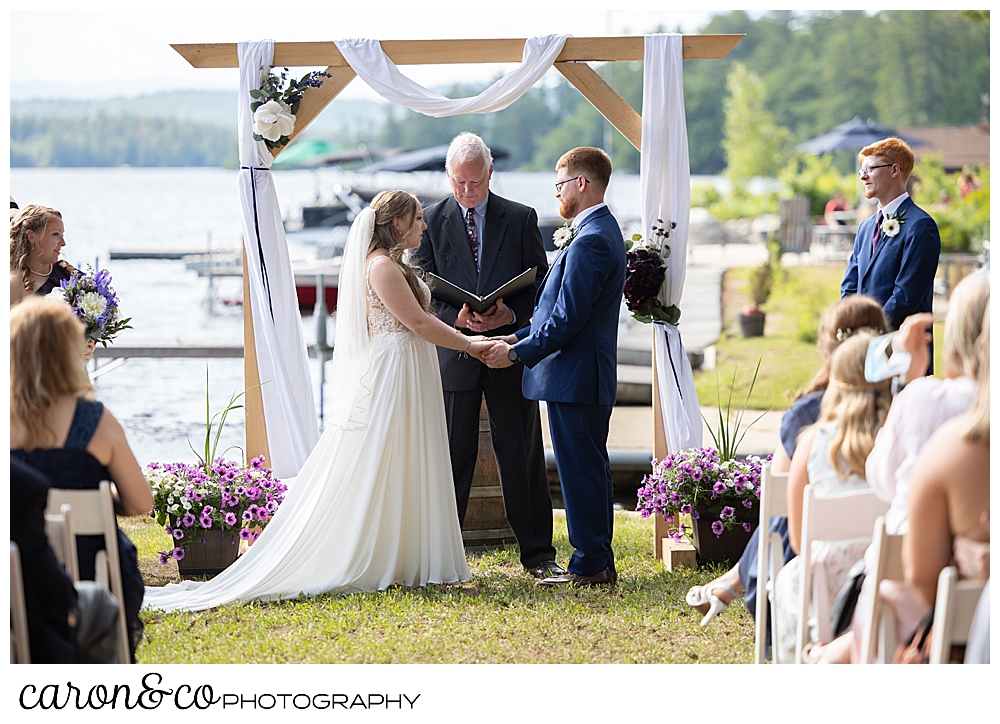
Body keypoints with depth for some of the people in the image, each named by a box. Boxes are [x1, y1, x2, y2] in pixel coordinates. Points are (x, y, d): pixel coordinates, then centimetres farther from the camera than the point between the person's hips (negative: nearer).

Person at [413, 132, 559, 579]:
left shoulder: (521, 219, 4)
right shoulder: (431, 221, 3)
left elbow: (540, 283, 5)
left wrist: (511, 314, -14)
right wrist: (456, 316, -17)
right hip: (453, 355, 0)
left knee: (522, 455, 3)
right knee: (452, 456, 5)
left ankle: (537, 554, 10)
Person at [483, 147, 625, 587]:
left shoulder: (590, 241, -20)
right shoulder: (600, 231, 14)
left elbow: (568, 319, -23)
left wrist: (516, 353, -14)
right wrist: (519, 337, 12)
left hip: (574, 376, -11)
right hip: (588, 374, 11)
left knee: (581, 471, -4)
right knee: (589, 469, 15)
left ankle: (591, 563, 1)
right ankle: (597, 561, 21)